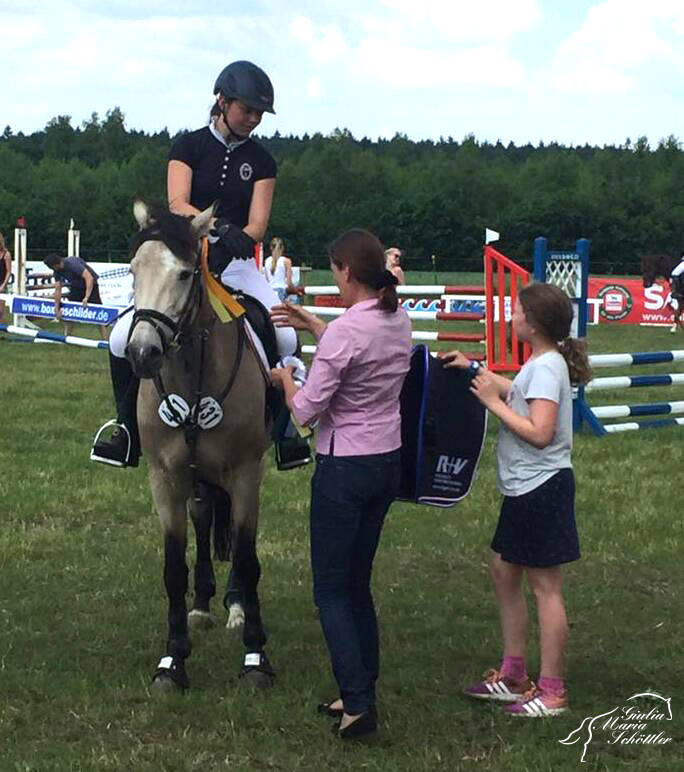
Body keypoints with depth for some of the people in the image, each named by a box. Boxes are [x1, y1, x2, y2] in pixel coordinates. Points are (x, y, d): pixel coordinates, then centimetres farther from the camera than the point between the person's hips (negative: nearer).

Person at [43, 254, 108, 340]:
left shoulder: (72, 264, -32)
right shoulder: (57, 271, -8)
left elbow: (89, 278, -38)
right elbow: (58, 289, -3)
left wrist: (86, 297, -42)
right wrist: (57, 308, -6)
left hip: (90, 286, -8)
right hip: (76, 287, 8)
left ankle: (105, 339, -15)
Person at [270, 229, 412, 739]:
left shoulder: (345, 332, -23)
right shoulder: (399, 321, 2)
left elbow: (306, 410, -18)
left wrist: (285, 379, 1)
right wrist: (311, 325, 23)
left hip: (344, 469, -8)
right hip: (389, 462, 8)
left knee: (332, 588, 2)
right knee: (358, 583, 18)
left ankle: (358, 702, -4)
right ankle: (362, 693, 22)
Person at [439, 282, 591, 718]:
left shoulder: (546, 368, -19)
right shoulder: (541, 364, 10)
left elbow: (539, 433, -27)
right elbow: (517, 393, 30)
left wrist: (493, 401, -19)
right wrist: (474, 369, 25)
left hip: (542, 488, -10)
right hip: (524, 488, 10)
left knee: (545, 586, -4)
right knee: (504, 572, 16)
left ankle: (552, 692, 4)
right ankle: (513, 676, 25)